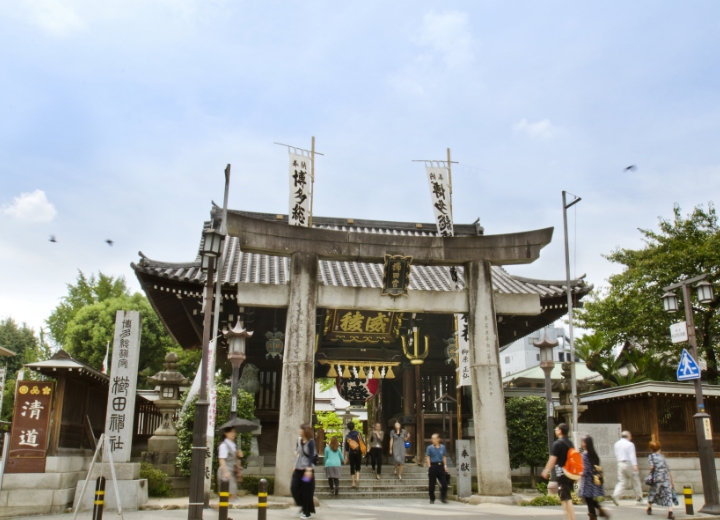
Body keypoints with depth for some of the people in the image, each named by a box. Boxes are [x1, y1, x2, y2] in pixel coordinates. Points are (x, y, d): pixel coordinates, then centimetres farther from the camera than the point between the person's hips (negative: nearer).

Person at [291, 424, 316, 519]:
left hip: (307, 469, -6)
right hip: (298, 469, 6)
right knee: (294, 488, -1)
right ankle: (302, 505, 20)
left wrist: (309, 469, -24)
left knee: (306, 491, 0)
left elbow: (311, 456, -17)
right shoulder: (299, 440, 8)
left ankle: (307, 512, 12)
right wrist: (295, 466, 17)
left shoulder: (311, 442, -11)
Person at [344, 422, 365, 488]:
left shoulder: (347, 436, -3)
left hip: (351, 453, 0)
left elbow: (346, 448, -1)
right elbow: (363, 443, -3)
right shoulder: (358, 434, -4)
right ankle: (357, 478, -10)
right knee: (358, 467, 14)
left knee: (352, 468, 9)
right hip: (358, 453, 0)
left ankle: (353, 482, 9)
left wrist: (346, 457, 5)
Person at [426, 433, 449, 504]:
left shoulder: (443, 447, 6)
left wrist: (445, 465, 5)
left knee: (444, 483, 0)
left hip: (441, 466, 3)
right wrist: (429, 466, -9)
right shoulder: (430, 448, -2)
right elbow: (427, 457, -3)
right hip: (433, 466, -3)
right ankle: (432, 499, 15)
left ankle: (443, 498, 14)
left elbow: (444, 457, 13)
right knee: (432, 484, 3)